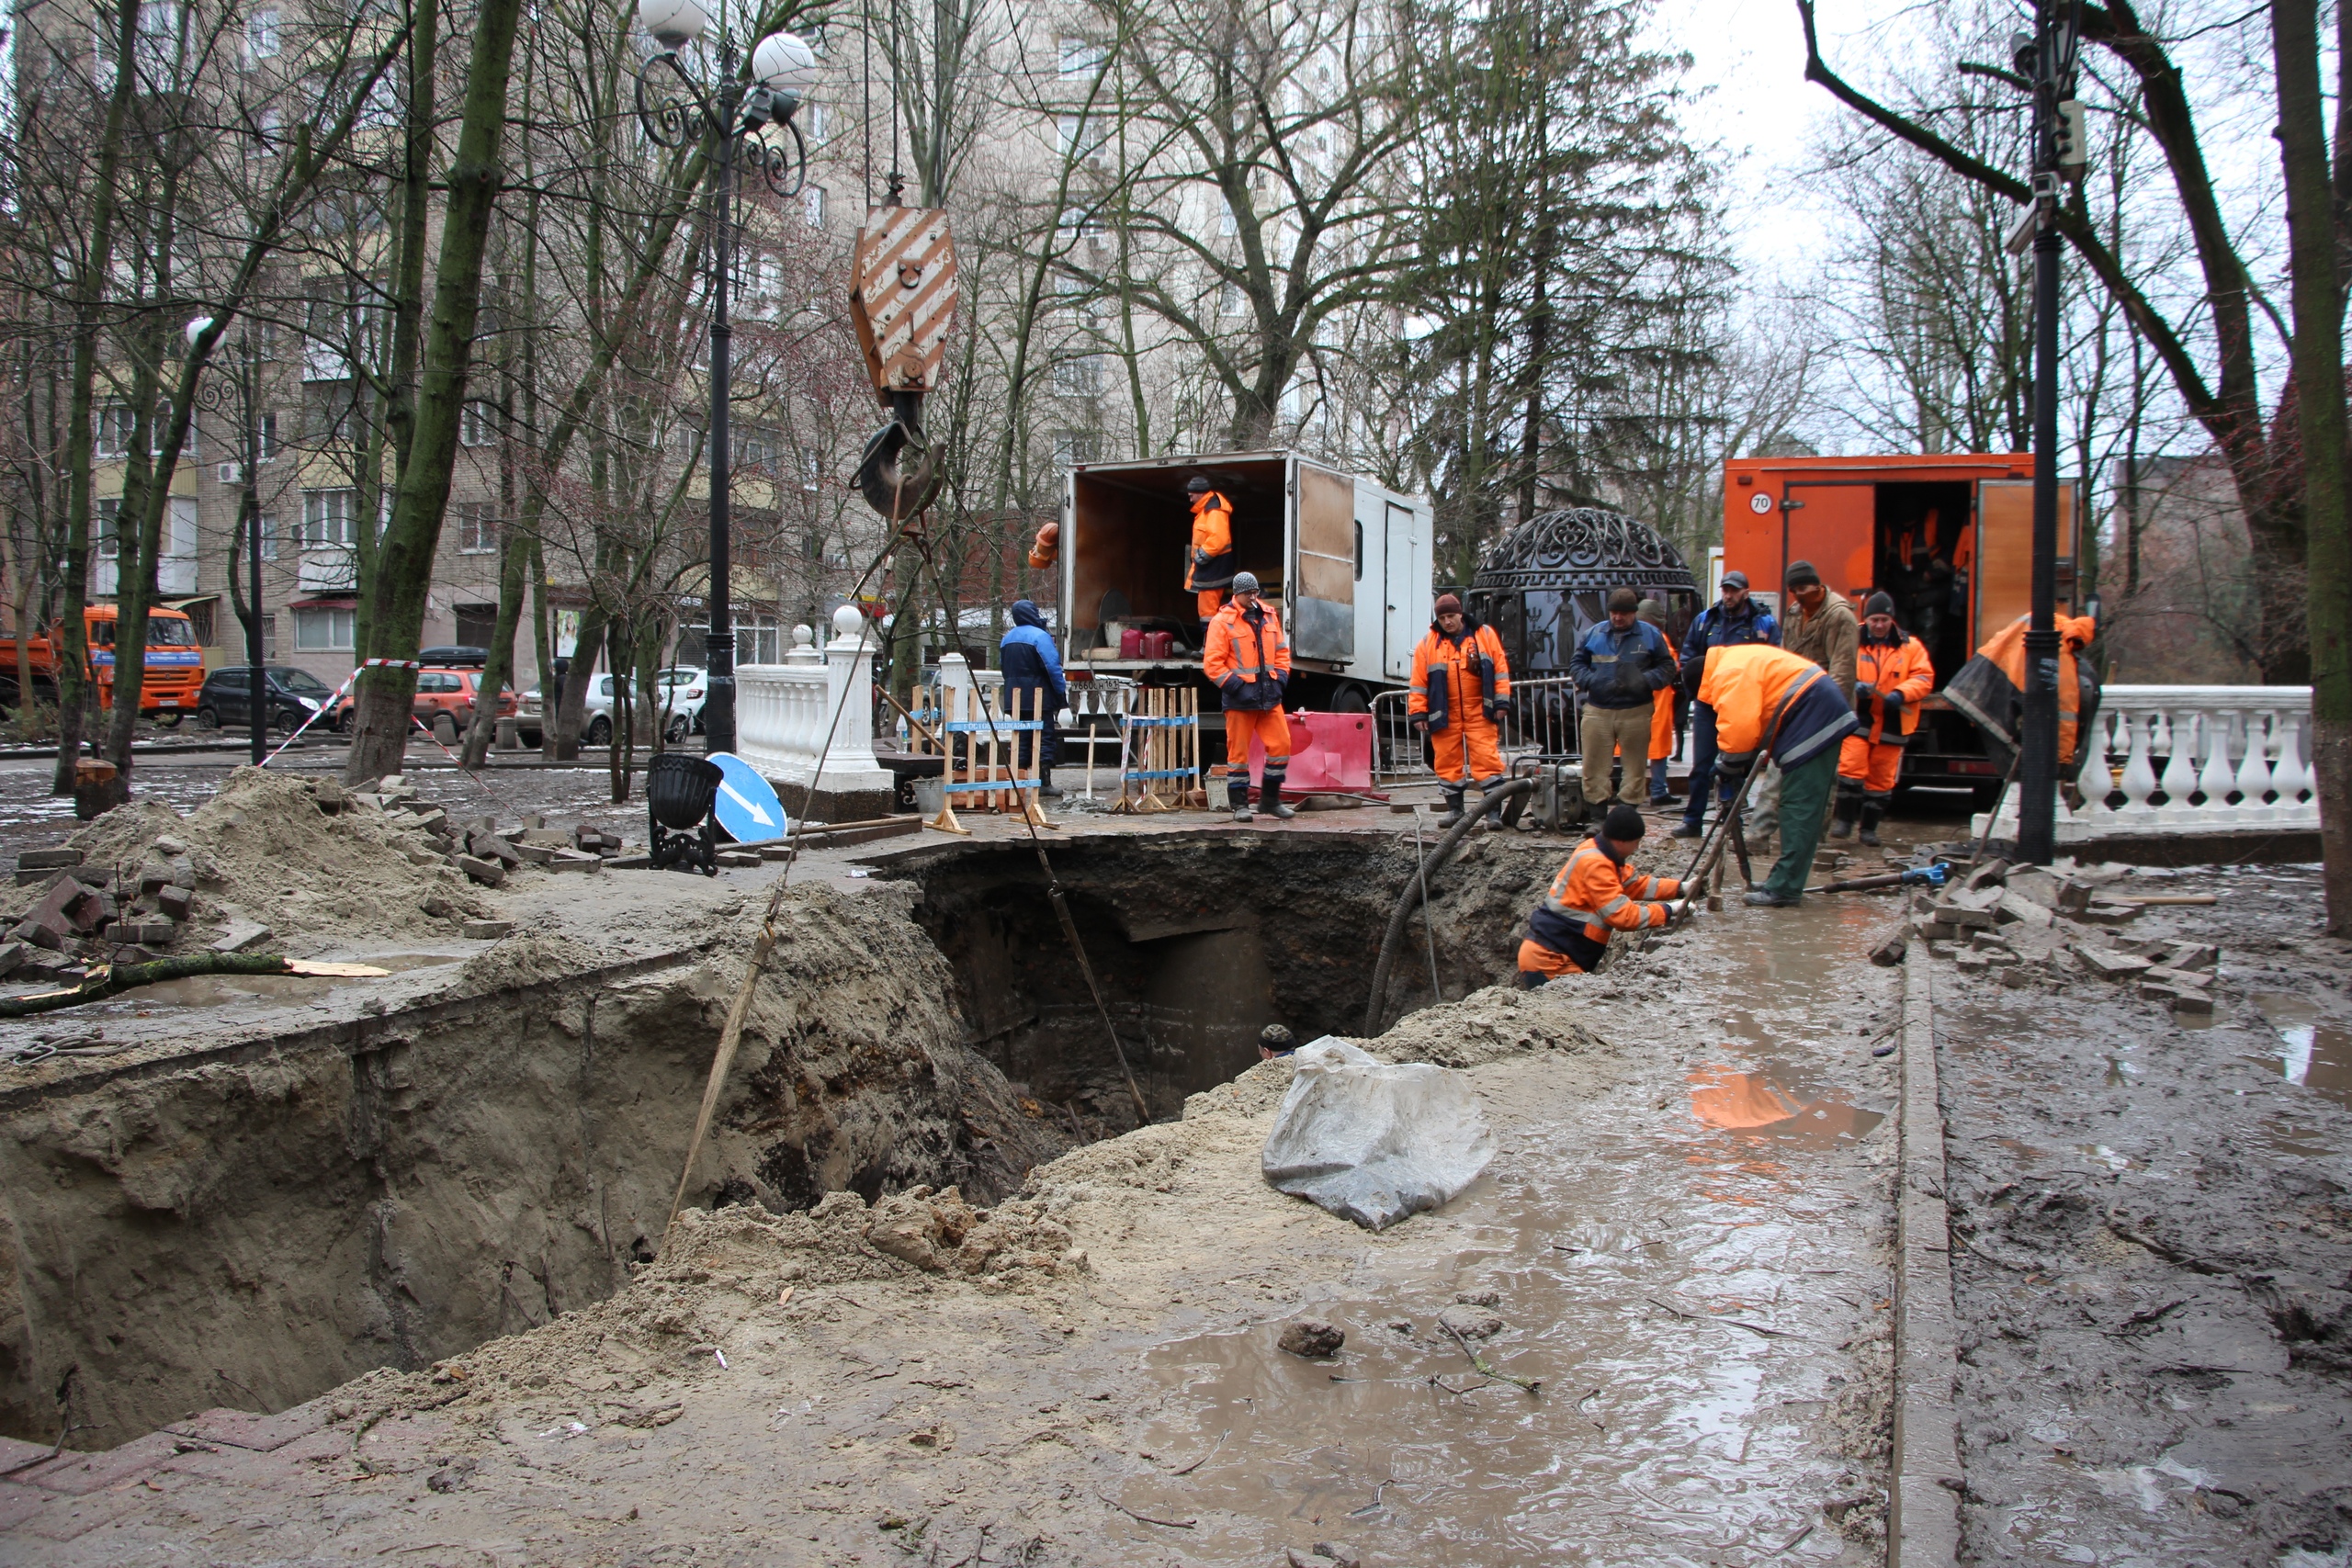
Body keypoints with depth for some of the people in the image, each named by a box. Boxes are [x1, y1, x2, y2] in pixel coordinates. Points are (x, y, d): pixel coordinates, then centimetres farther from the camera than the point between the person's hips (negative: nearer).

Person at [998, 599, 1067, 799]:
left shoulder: (1007, 638, 12)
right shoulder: (1040, 636, -11)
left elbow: (1003, 666, 18)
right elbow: (1052, 667, -16)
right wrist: (1062, 692, -11)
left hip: (1015, 699, 7)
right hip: (1039, 698, -7)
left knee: (1021, 740, 11)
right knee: (1045, 739, -2)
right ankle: (1045, 783, -4)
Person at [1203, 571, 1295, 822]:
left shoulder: (1269, 616, 11)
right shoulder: (1223, 621, -5)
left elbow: (1281, 651, 18)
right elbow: (1212, 662, -8)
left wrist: (1280, 678, 4)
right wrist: (1235, 685, -14)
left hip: (1269, 696, 5)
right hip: (1240, 698, -5)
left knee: (1281, 744, 1)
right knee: (1238, 751, 0)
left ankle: (1270, 800, 15)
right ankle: (1239, 805, 10)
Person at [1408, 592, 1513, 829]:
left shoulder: (1484, 634, 5)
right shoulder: (1428, 642, 6)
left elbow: (1500, 668, 5)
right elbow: (1419, 680, 4)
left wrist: (1501, 702, -1)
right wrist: (1419, 713, -1)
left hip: (1479, 712, -1)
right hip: (1444, 714, 1)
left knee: (1487, 759, -7)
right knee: (1448, 762, 5)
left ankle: (1493, 811, -5)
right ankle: (1454, 809, 18)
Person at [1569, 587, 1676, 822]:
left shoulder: (1651, 635, 5)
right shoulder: (1594, 633, 8)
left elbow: (1667, 668, 6)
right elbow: (1576, 663, 12)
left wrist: (1645, 681, -13)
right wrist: (1592, 682, -8)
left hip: (1636, 712, -1)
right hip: (1597, 711, 1)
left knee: (1635, 766, 3)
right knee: (1594, 765, 0)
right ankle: (1597, 815, 7)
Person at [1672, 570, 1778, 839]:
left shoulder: (1764, 623, -3)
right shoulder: (1705, 620, 8)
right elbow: (1687, 656, 15)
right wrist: (1695, 683, -1)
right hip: (1707, 702, 3)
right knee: (1701, 764, 5)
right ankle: (1692, 820, 11)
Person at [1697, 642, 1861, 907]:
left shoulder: (1729, 674, -12)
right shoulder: (1737, 661, 21)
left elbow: (1739, 727, -20)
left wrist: (1727, 768, -5)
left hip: (1810, 720, -11)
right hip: (1825, 715, 11)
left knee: (1798, 805, -11)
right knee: (1802, 804, 13)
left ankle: (1784, 887, -11)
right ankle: (1786, 879, 19)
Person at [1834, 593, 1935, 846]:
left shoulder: (1910, 646, 5)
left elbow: (1924, 678, 0)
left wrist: (1900, 694, -17)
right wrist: (1854, 686, -21)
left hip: (1891, 725, 2)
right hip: (1858, 720, -1)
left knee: (1881, 779, 7)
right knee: (1850, 770, -13)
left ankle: (1869, 828, 18)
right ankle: (1845, 820, 1)